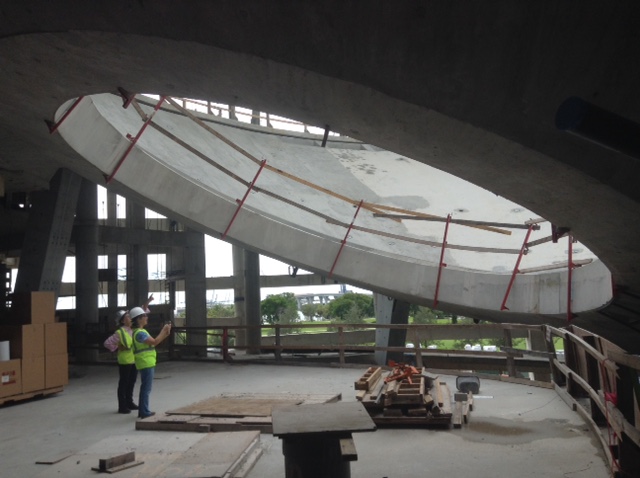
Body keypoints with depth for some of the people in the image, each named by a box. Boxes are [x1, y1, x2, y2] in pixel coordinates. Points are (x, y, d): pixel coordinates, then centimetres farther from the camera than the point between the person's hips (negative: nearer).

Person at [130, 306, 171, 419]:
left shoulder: (141, 332, 16)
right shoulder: (140, 333, -18)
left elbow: (154, 342, 17)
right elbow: (155, 342, -26)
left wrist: (165, 334, 7)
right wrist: (164, 330, -14)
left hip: (147, 363, 10)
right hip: (146, 364, -10)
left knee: (145, 388, 15)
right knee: (146, 388, -5)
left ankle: (143, 411, 22)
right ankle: (144, 412, 0)